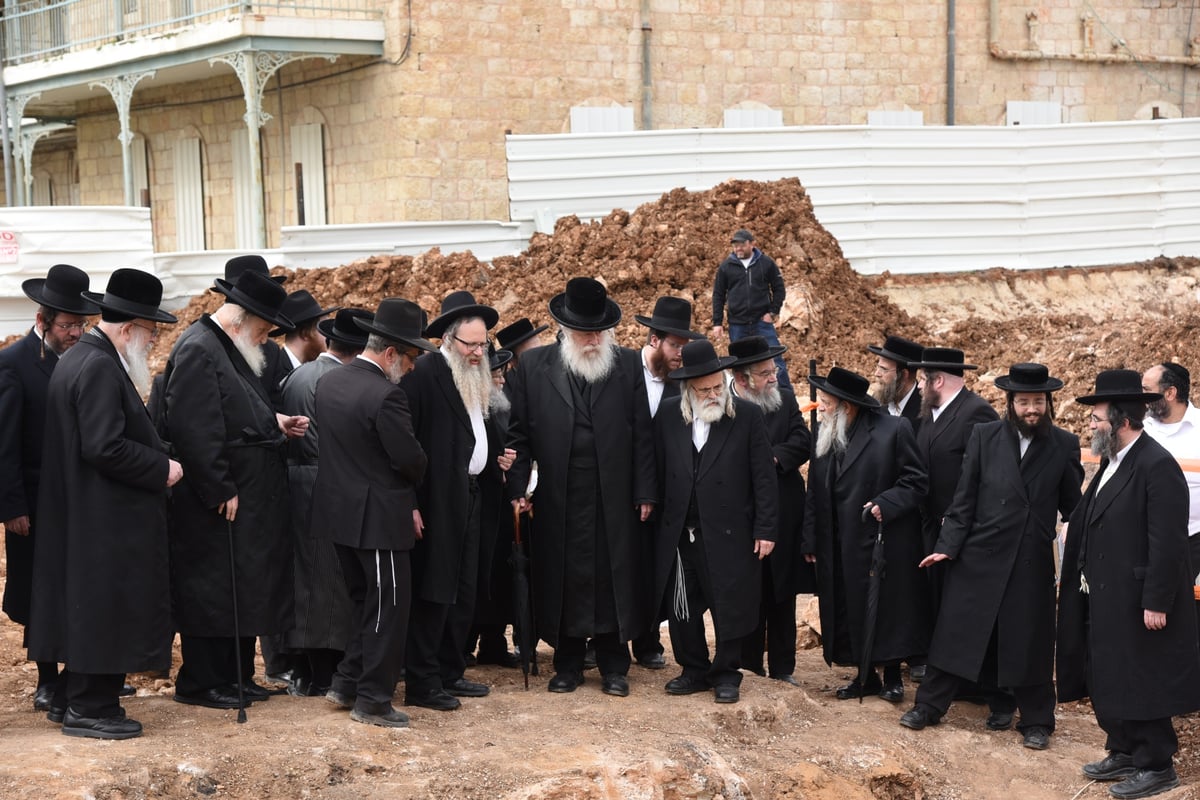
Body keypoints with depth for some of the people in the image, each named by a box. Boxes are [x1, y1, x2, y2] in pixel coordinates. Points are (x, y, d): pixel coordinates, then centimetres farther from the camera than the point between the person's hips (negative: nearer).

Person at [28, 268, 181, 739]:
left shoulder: (79, 359, 13)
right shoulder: (100, 368, -20)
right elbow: (105, 447, -26)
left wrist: (157, 457, 12)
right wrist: (161, 467, -16)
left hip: (84, 517, 11)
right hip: (106, 520, -11)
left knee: (87, 608, 17)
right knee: (106, 609, -2)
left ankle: (72, 699, 25)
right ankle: (90, 709, 6)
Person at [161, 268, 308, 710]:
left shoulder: (234, 350, 14)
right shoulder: (198, 351, -17)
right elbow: (193, 429, -23)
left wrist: (275, 423, 8)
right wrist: (220, 492, -22)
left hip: (251, 498, 10)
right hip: (219, 503, -10)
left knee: (246, 589, 15)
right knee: (212, 591, -1)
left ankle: (235, 674, 24)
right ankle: (200, 683, 8)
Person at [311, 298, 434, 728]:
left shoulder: (328, 381, 5)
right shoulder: (385, 395, -22)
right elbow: (410, 458, -19)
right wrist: (412, 492, 4)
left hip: (339, 508, 9)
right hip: (378, 516, -9)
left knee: (366, 602, 21)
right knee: (389, 606, 2)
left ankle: (346, 684, 24)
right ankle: (373, 700, 7)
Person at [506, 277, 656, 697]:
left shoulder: (628, 364, 3)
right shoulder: (534, 365, 2)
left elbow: (642, 435, 2)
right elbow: (519, 433, 3)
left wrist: (644, 493, -2)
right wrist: (517, 489, -4)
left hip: (614, 501, 0)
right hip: (559, 501, 0)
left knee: (614, 580, 4)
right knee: (563, 580, 6)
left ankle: (614, 667, 15)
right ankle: (568, 664, 19)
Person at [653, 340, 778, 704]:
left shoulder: (748, 415, -5)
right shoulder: (668, 414, 3)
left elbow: (763, 478, -5)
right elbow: (658, 469, 7)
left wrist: (765, 530, -7)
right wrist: (656, 515, 2)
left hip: (728, 534, -3)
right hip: (679, 534, 3)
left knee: (729, 609, 4)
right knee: (682, 609, 11)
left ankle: (726, 674, 19)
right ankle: (694, 670, 26)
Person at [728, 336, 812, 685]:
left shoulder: (786, 400, 6)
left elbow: (802, 441, -5)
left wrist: (771, 458, -18)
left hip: (784, 516, 3)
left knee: (783, 596, 10)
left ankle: (783, 669, 19)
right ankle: (750, 670, 16)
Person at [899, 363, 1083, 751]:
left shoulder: (1064, 445, 0)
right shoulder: (984, 436, 0)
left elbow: (1072, 506, 4)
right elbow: (965, 498, 0)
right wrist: (948, 544, -5)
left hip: (1033, 560, 0)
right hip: (980, 554, 0)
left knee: (1029, 641, 6)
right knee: (956, 630, 6)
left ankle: (1036, 721, 19)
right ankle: (930, 705, 18)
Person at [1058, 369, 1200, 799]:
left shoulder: (1157, 466, -19)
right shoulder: (1112, 462, 10)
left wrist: (1156, 603, -22)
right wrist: (1080, 580, 12)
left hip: (1137, 601, -9)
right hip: (1106, 599, 9)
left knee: (1141, 684, 1)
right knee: (1110, 680, 17)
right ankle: (1124, 753, 30)